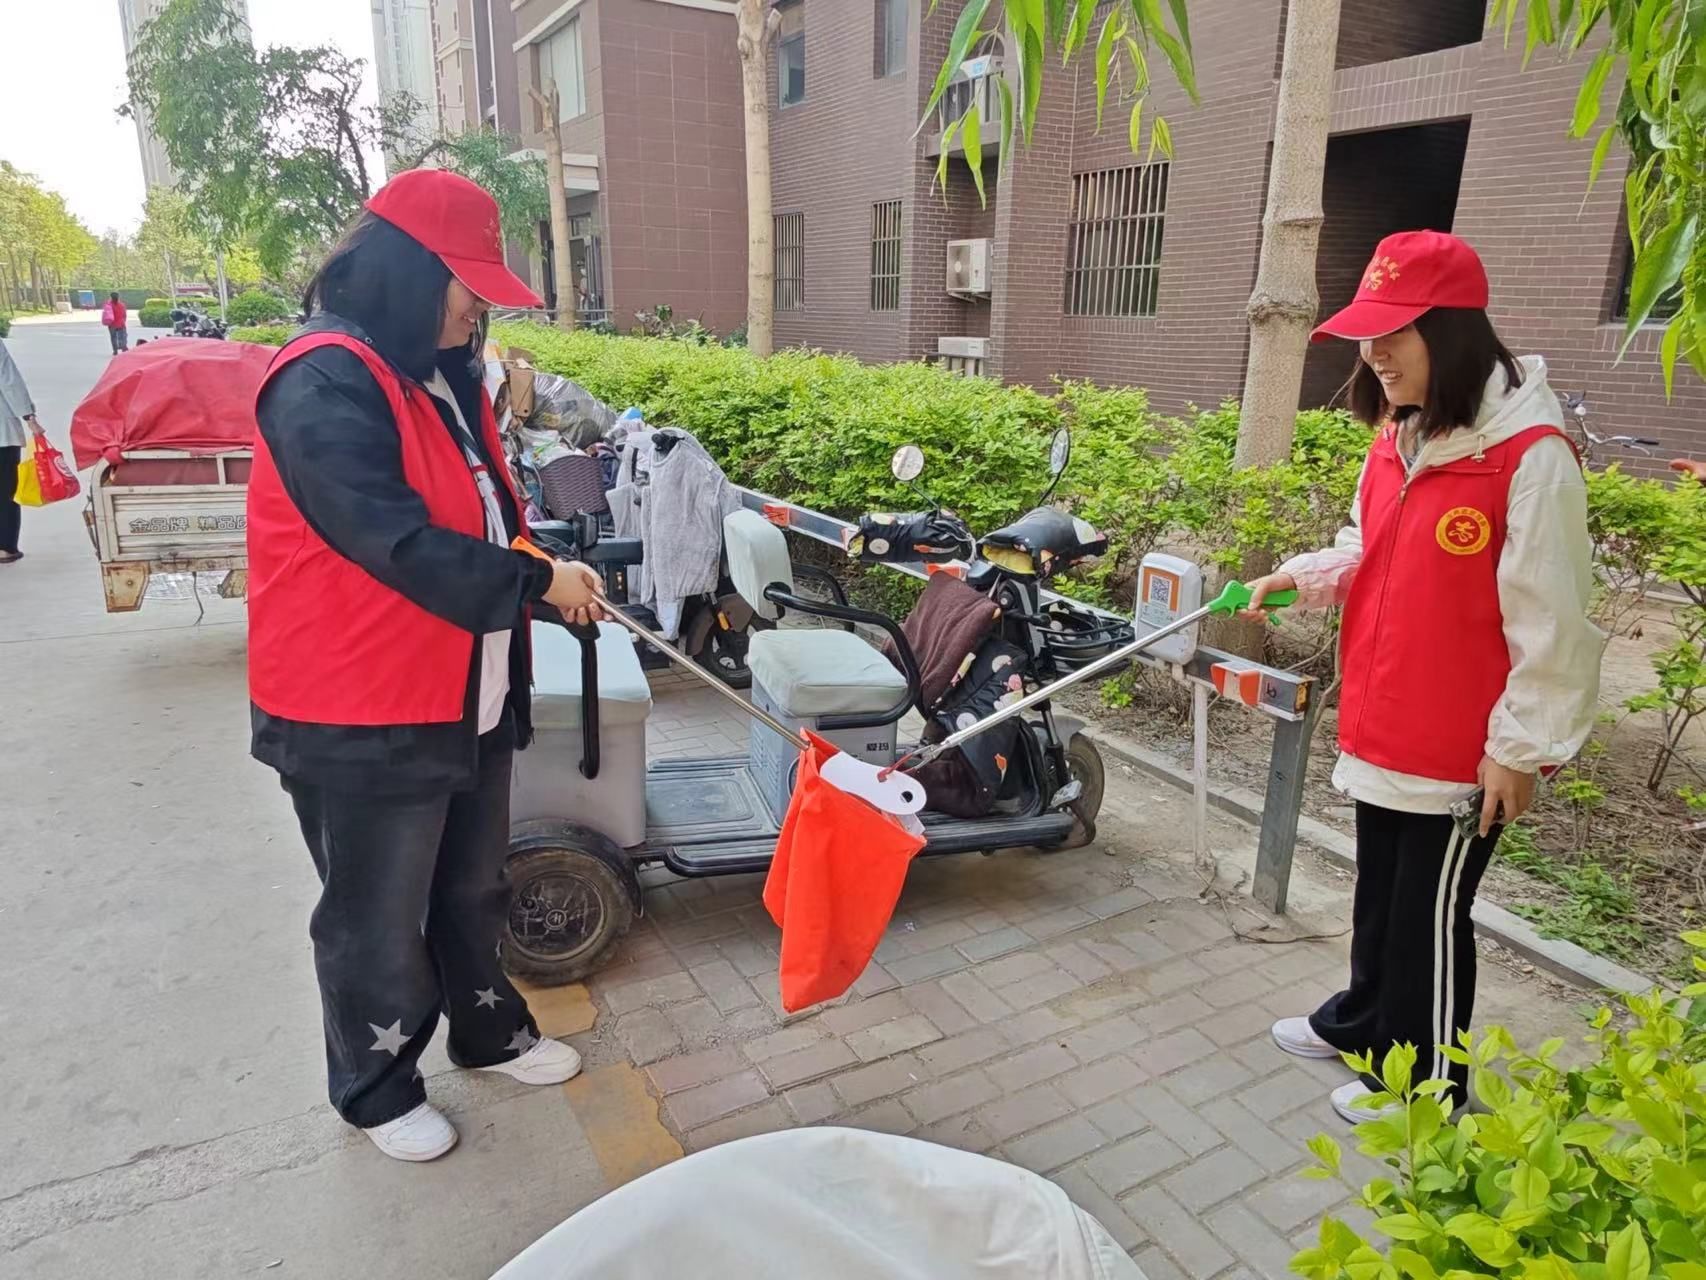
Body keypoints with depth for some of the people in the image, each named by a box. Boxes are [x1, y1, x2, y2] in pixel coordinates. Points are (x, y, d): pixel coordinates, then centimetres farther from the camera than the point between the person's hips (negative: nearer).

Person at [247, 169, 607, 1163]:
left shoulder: (442, 374, 9)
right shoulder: (325, 385, -21)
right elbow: (399, 544, -28)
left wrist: (542, 571, 0)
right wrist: (535, 583, -19)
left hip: (470, 696, 9)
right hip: (365, 718, -8)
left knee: (473, 888, 24)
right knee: (380, 918, 12)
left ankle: (491, 1031, 45)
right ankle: (376, 1088, 35)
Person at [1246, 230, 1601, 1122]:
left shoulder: (1531, 455, -19)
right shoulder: (1396, 438, 5)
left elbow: (1550, 623, -17)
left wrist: (1520, 747, -14)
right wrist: (1302, 577, -3)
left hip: (1463, 749, -7)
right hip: (1381, 729, 7)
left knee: (1429, 918, 8)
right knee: (1378, 896, 24)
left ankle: (1423, 1086, 28)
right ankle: (1363, 1020, 45)